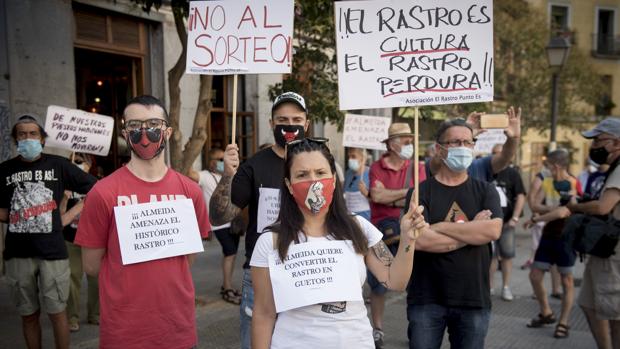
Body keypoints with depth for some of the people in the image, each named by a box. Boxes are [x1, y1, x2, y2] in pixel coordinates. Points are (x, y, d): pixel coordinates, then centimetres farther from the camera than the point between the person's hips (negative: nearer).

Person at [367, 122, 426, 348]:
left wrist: (388, 199, -14)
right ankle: (377, 330, 24)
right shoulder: (377, 167, -1)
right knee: (377, 284, 9)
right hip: (381, 232, 0)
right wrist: (407, 192, -10)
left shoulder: (417, 167, 1)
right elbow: (377, 195, -16)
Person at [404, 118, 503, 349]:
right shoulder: (420, 192, -3)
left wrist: (440, 227, -14)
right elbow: (419, 240, -19)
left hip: (474, 299, 2)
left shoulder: (485, 191, 4)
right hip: (426, 299, -2)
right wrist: (472, 232, -11)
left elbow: (493, 230, -15)